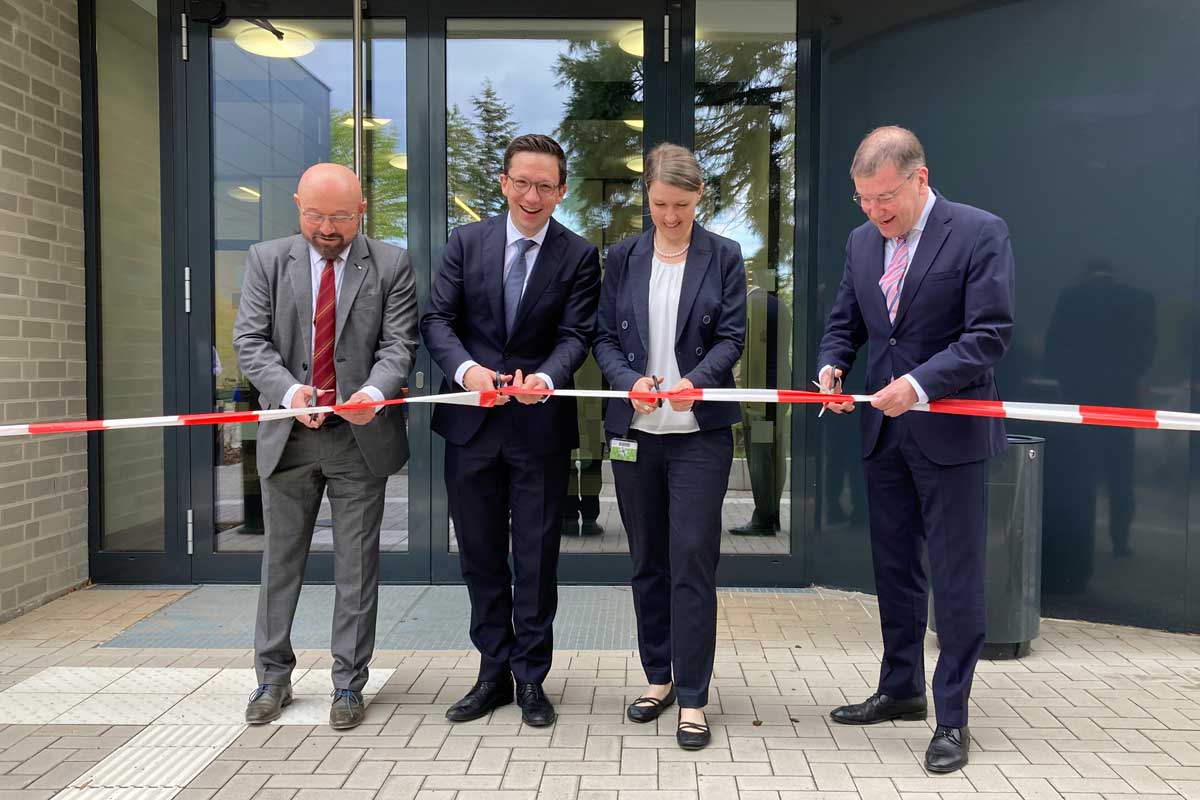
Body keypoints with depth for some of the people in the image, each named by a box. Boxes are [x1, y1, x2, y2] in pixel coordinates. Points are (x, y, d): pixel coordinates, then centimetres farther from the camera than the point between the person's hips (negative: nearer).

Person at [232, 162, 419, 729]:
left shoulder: (391, 266, -1)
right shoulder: (267, 260, 3)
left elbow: (399, 343, -6)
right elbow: (250, 340, -3)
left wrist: (374, 391, -26)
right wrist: (288, 390, -21)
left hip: (361, 434, -2)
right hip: (288, 433, 2)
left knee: (357, 564, 6)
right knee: (280, 559, 13)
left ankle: (349, 683, 21)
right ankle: (273, 677, 30)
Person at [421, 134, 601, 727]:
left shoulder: (579, 256, 1)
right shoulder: (465, 242, 5)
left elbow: (576, 335, -7)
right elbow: (437, 319, 0)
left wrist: (546, 377, -27)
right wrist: (465, 368, -19)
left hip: (540, 427, -2)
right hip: (471, 422, 2)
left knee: (536, 558, 7)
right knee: (480, 555, 12)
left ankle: (531, 678, 24)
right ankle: (493, 673, 28)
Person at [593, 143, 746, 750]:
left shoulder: (723, 256, 2)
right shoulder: (622, 257, 8)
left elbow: (731, 336, -3)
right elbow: (604, 336, 6)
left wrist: (692, 381, -21)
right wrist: (630, 381, -13)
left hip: (700, 432, -3)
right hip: (634, 429, 3)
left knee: (692, 560, -5)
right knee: (647, 560, 12)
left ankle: (692, 699, 7)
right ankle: (659, 677, 28)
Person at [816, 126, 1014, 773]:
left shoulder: (980, 233, -9)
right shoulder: (861, 241, 9)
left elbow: (991, 333, -15)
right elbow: (844, 323, 14)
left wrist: (920, 383, -24)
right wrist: (832, 366, -6)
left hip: (951, 432, -6)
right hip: (884, 431, 6)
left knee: (955, 578, 2)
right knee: (893, 569, 15)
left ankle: (951, 716, 16)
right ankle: (901, 689, 32)